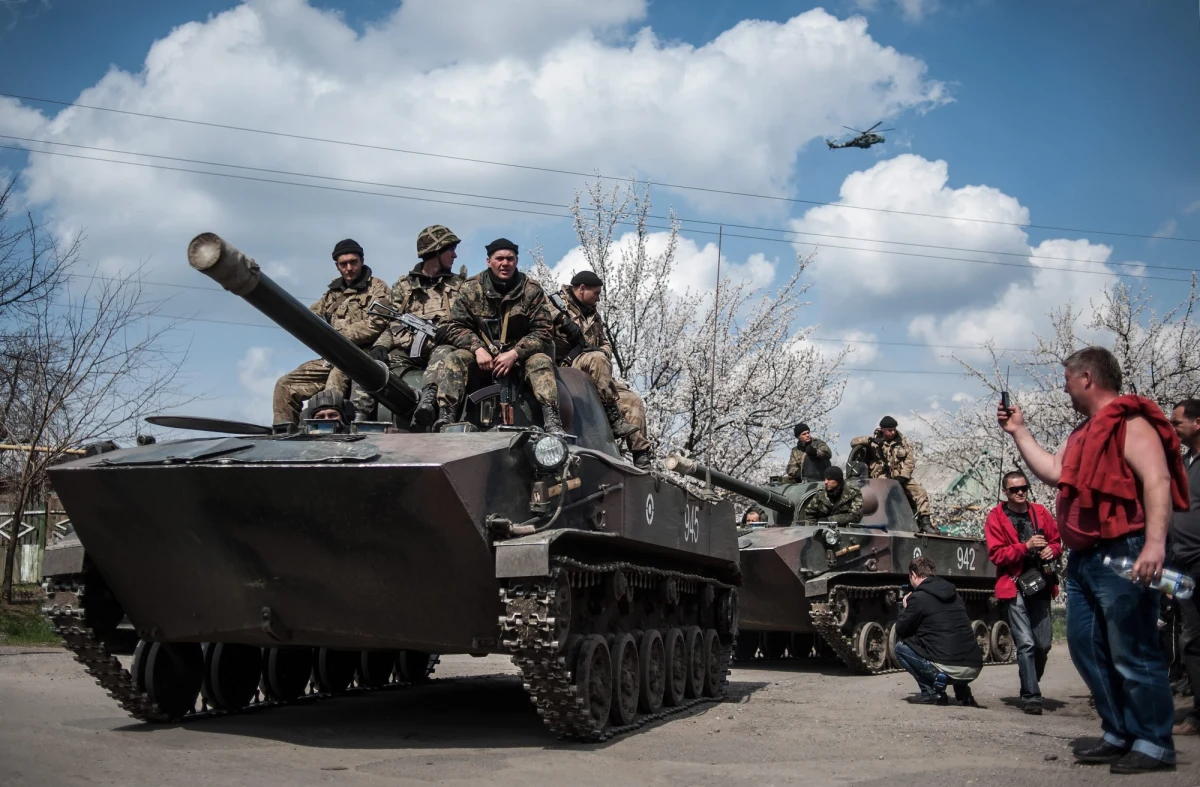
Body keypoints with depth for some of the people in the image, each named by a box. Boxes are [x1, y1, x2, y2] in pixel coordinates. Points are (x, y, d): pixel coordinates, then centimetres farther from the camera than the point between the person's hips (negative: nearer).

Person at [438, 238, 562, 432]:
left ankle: (552, 420, -42)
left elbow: (543, 331, -6)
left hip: (519, 355, -1)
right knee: (455, 358, -26)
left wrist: (514, 353, -21)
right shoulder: (471, 289, 0)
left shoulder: (531, 290, -2)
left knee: (541, 361, -29)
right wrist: (478, 349, -21)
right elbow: (455, 326, -1)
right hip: (481, 353, 1)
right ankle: (445, 418, -38)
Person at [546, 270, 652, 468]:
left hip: (595, 374, 8)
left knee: (632, 400, -7)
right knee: (597, 359, -37)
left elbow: (605, 344, 26)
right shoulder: (555, 303, 2)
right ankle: (613, 415, -33)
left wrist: (604, 352, 2)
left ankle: (640, 452, -7)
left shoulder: (593, 315, 24)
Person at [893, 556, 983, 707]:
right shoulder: (953, 594, 17)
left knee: (901, 647, 12)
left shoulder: (919, 597, -3)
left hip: (949, 669, -7)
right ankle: (962, 691, 19)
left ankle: (932, 692, -1)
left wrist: (906, 608, 24)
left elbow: (900, 631, 6)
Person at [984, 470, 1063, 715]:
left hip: (1040, 586, 4)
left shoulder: (1040, 513, 9)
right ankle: (1031, 697, -4)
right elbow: (996, 554, -8)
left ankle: (1030, 686, 29)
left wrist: (1052, 550, -5)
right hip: (1015, 587, -4)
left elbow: (1057, 540, 18)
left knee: (1043, 643, 7)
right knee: (1026, 644, -9)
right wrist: (1025, 546, -19)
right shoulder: (996, 518, -2)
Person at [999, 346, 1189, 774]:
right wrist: (1018, 431, 26)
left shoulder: (1130, 424, -11)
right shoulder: (1085, 432, 20)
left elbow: (1157, 481, -21)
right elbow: (1053, 471, 24)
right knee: (1087, 648, 12)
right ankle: (1120, 735, 20)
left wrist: (1154, 543, -31)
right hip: (1085, 558, 10)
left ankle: (1154, 744, 2)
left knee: (1132, 653, -6)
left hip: (1122, 556, -10)